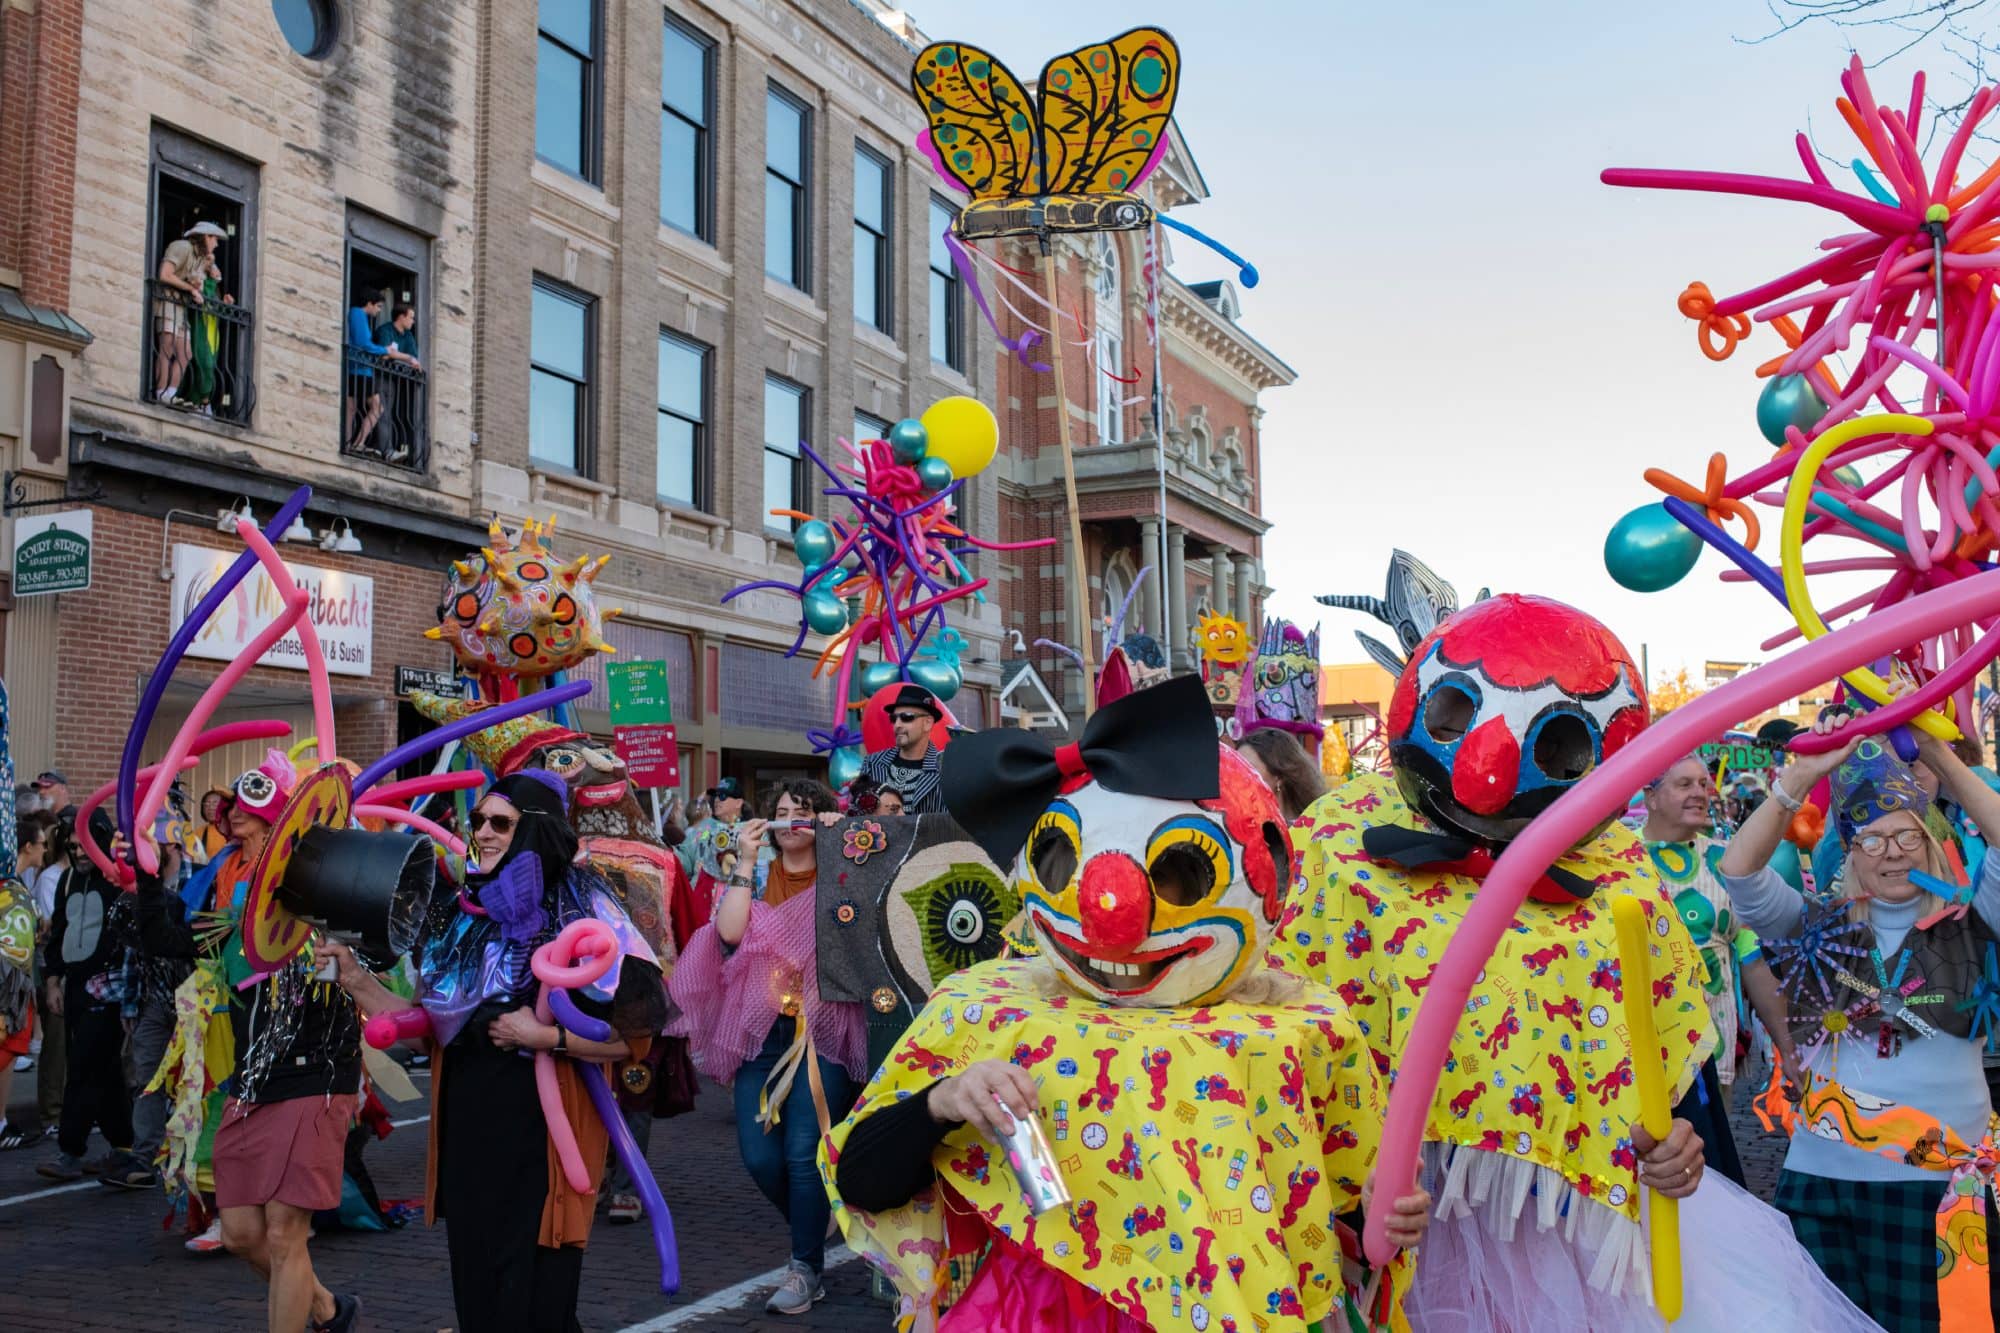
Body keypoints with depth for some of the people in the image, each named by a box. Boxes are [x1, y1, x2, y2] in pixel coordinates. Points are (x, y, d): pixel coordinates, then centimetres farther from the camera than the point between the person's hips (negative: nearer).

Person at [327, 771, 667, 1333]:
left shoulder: (579, 909, -9)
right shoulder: (459, 911, 9)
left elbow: (634, 1033, -11)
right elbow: (429, 1025, 8)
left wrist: (545, 1037, -18)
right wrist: (358, 982, -2)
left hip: (543, 1131, -6)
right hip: (466, 1124, 6)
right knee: (474, 1288, 15)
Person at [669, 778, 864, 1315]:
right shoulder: (758, 880, 12)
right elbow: (730, 930, -5)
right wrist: (746, 860, -4)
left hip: (821, 1031, -3)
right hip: (761, 1031, 3)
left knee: (803, 1153, -10)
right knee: (759, 1157, 1)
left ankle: (806, 1267, 6)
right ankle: (812, 1235, 27)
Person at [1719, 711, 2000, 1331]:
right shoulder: (1820, 929, 7)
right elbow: (1738, 868, -3)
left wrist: (1941, 758, -10)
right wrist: (1802, 775, -7)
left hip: (1940, 1181, -1)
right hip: (1821, 1181, 1)